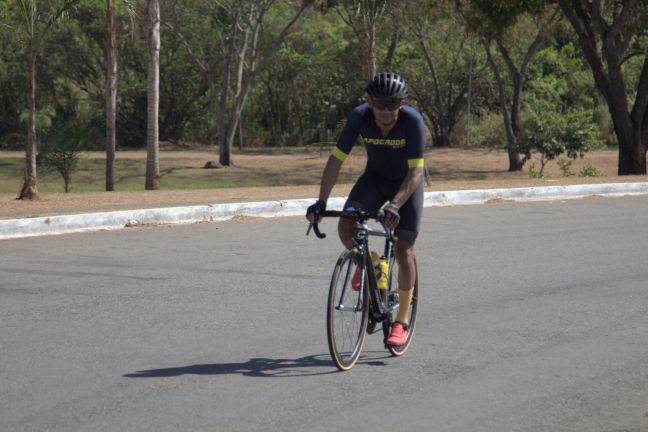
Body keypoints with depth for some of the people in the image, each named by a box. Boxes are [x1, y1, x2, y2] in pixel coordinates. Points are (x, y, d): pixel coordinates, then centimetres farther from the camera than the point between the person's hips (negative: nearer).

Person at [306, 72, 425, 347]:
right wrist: (321, 201, -34)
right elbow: (336, 159, -24)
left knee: (404, 251, -7)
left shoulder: (413, 121, -31)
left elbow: (415, 172, -33)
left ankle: (401, 322, 5)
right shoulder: (360, 117, -25)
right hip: (375, 177, 3)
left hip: (406, 183, -2)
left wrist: (394, 205, -46)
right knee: (345, 226, -22)